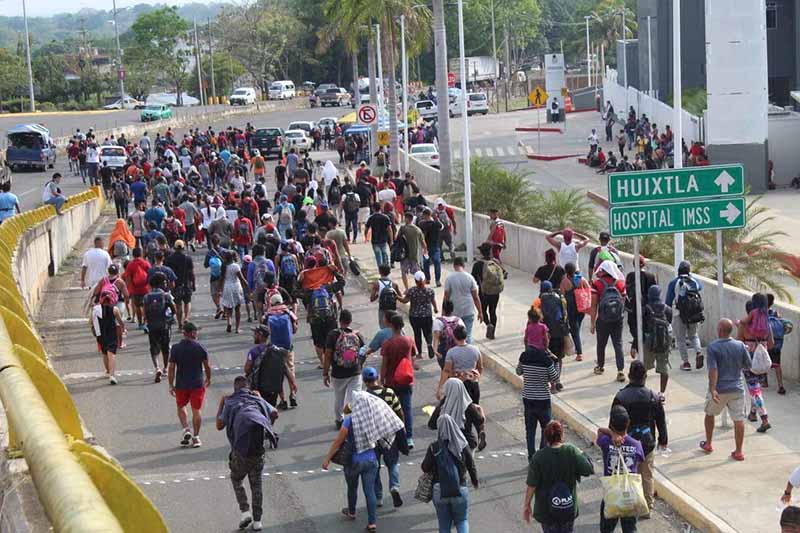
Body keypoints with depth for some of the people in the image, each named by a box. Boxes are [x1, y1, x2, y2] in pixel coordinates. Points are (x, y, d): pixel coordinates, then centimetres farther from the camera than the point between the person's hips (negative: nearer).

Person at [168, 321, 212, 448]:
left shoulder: (175, 348, -6)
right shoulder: (200, 347, -7)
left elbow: (171, 368, -5)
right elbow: (207, 366, -1)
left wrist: (171, 385, 2)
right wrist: (208, 379, 17)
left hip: (181, 384, 1)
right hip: (198, 384, -1)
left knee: (181, 407, 21)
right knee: (197, 410, 6)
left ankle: (186, 430, 5)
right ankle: (196, 437, 7)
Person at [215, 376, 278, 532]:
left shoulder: (230, 402, 7)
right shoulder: (257, 399, 15)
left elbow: (219, 425, 8)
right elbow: (274, 414, 10)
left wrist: (221, 405, 18)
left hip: (242, 446, -2)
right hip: (259, 448, 2)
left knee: (236, 479, 20)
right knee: (256, 484, 14)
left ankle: (245, 511, 2)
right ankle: (257, 520, 10)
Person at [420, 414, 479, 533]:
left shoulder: (433, 447, -10)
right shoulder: (462, 445, -7)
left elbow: (425, 468, -8)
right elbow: (471, 465, 2)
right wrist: (475, 481, 19)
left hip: (439, 492, 0)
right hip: (460, 491, 0)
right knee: (462, 521, 16)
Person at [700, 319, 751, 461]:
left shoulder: (713, 347, -12)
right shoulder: (740, 346, -3)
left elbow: (713, 370, -19)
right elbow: (748, 366, 6)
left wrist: (713, 389, -21)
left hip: (719, 390, -1)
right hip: (737, 389, 2)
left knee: (710, 414, 22)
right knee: (739, 419, 5)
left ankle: (708, 444, 32)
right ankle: (738, 452, 6)